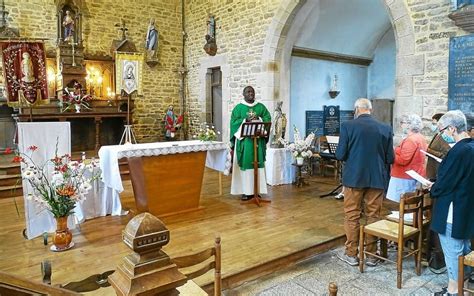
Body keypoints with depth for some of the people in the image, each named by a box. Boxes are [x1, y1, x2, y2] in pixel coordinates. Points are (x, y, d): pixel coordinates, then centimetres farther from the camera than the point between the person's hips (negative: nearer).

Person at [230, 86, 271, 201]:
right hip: (244, 140, -2)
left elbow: (268, 118, 4)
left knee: (258, 164, 3)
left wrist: (258, 119, -13)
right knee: (245, 164, -3)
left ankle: (257, 189, 10)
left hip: (258, 140, 2)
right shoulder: (238, 107, 4)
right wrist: (246, 120, -17)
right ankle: (246, 191, 3)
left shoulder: (261, 107, 11)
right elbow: (234, 122, -4)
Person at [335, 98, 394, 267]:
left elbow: (340, 155, -11)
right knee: (373, 216, 13)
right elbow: (390, 159, 0)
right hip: (377, 179, 3)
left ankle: (351, 254, 18)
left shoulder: (347, 126, -9)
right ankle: (371, 255, 22)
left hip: (354, 177, -2)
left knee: (352, 216, 9)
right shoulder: (385, 129, -1)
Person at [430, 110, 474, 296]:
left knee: (452, 250, 4)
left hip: (453, 212, -9)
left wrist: (433, 189, -2)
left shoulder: (459, 150, -24)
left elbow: (444, 183, -21)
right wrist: (437, 185, 10)